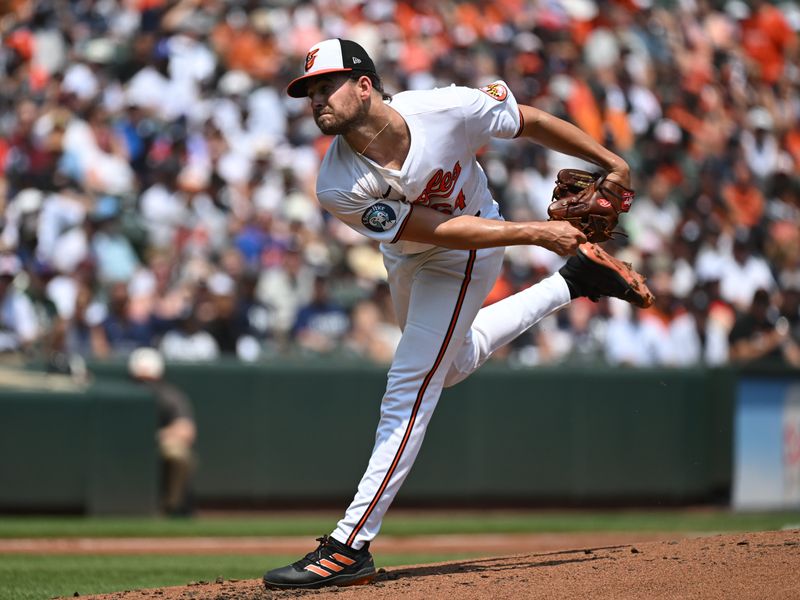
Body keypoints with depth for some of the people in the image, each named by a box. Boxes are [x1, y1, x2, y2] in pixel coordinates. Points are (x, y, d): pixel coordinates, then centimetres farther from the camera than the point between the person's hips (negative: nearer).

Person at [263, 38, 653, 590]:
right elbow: (442, 229, -29)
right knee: (452, 363, 28)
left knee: (409, 389, -11)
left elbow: (532, 123, -16)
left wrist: (612, 164, -7)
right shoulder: (338, 187, -31)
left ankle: (351, 546, -10)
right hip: (407, 258, 4)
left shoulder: (450, 110, -34)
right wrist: (536, 232, -32)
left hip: (465, 261, -4)